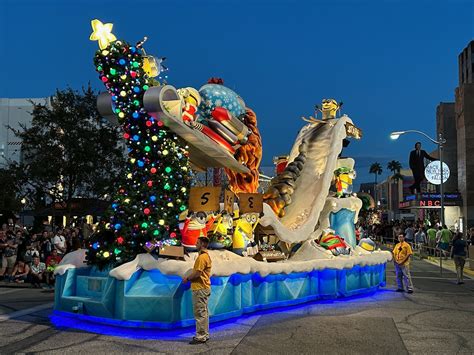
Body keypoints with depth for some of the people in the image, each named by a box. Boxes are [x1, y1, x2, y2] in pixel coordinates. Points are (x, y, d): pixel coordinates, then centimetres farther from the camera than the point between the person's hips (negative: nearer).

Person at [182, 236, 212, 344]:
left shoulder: (202, 257, -17)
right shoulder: (206, 255, 16)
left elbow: (197, 273, -21)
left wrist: (187, 278, -6)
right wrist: (189, 277, 10)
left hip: (200, 289, -11)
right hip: (204, 287, 11)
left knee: (200, 313, -6)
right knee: (204, 312, 15)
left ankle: (201, 337, -2)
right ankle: (205, 334, 23)